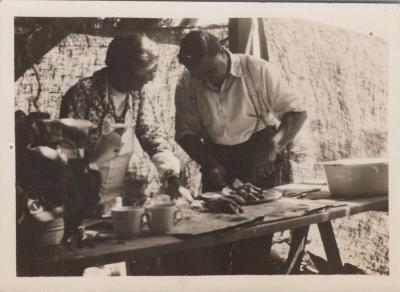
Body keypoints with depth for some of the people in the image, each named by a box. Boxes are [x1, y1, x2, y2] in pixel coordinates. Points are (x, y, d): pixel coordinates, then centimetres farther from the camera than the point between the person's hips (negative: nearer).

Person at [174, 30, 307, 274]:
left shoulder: (256, 69, -15)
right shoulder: (187, 85, -6)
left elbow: (297, 111, -11)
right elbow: (186, 131, 3)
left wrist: (274, 146, -25)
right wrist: (208, 163, -13)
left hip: (261, 154, -3)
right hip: (219, 159, 3)